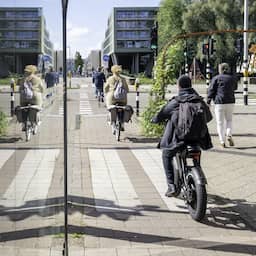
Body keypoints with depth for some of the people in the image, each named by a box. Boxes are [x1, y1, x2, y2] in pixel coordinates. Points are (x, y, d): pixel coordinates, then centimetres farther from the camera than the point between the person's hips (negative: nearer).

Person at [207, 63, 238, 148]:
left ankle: (222, 141, 2)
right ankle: (229, 135, -4)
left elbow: (211, 90, -6)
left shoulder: (216, 78, -2)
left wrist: (208, 102, -2)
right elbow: (235, 88, 24)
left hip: (219, 102, -3)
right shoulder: (232, 78, 7)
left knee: (220, 122, 5)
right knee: (229, 120, 20)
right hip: (230, 102, 3)